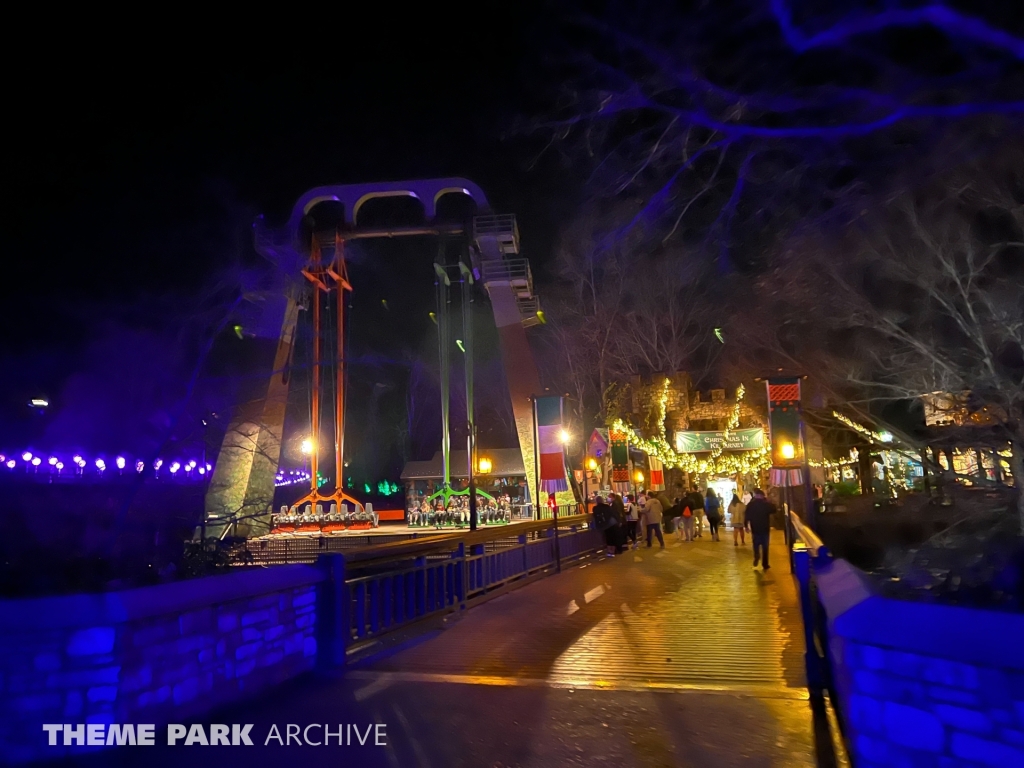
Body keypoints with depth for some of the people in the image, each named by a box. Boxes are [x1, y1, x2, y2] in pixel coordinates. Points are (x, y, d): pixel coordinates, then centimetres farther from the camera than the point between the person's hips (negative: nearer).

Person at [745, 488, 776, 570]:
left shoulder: (750, 504, -6)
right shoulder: (767, 503, -8)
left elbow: (747, 516, -4)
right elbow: (773, 510, 7)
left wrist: (746, 526, 7)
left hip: (755, 528, 0)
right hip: (765, 528, 0)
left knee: (756, 545, 14)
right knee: (765, 547, 8)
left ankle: (756, 557, -11)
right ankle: (765, 564, 10)